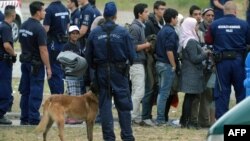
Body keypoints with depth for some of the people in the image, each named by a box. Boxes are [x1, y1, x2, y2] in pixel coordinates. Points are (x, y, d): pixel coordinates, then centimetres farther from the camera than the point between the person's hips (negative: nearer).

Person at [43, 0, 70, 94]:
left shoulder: (49, 10, -18)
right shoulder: (65, 9, 7)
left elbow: (46, 28, -21)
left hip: (53, 43, -7)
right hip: (63, 43, 7)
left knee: (53, 72, -2)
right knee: (60, 70, 16)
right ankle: (61, 94, 20)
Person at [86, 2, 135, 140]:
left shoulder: (94, 33, -4)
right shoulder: (123, 32, -9)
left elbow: (89, 56, 2)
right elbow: (131, 54, -6)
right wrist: (126, 65, 15)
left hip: (102, 72, 1)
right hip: (119, 72, -1)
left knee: (105, 104, 7)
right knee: (123, 105, 5)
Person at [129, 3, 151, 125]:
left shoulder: (140, 26, 16)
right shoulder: (135, 28, -14)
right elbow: (133, 47, -18)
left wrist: (147, 44, 3)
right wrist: (146, 45, -11)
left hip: (139, 62, 10)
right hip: (136, 63, -10)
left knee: (137, 92, 11)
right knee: (139, 92, -11)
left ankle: (136, 117, 15)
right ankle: (132, 117, -9)